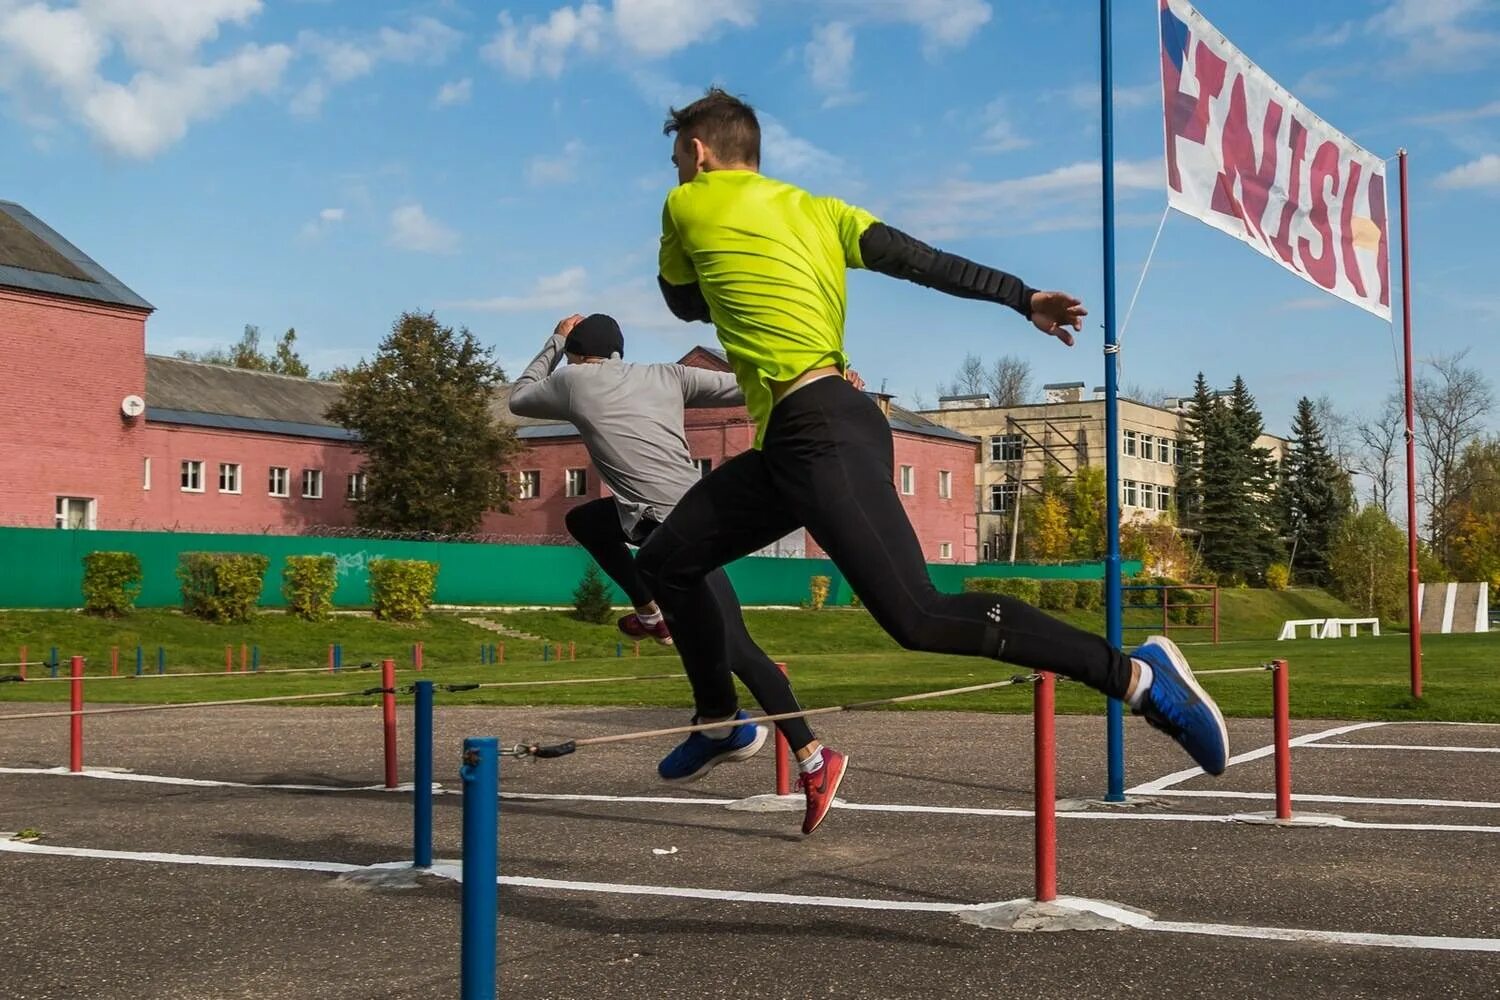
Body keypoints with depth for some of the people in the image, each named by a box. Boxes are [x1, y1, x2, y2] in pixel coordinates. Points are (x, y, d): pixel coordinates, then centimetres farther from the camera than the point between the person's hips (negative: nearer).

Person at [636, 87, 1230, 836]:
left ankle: (1137, 675, -17)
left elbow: (683, 303, 21)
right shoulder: (815, 211, 20)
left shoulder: (689, 205, 5)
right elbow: (921, 260, 8)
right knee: (665, 562, 14)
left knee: (920, 618, -17)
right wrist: (1021, 297, -1)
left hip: (821, 435, -9)